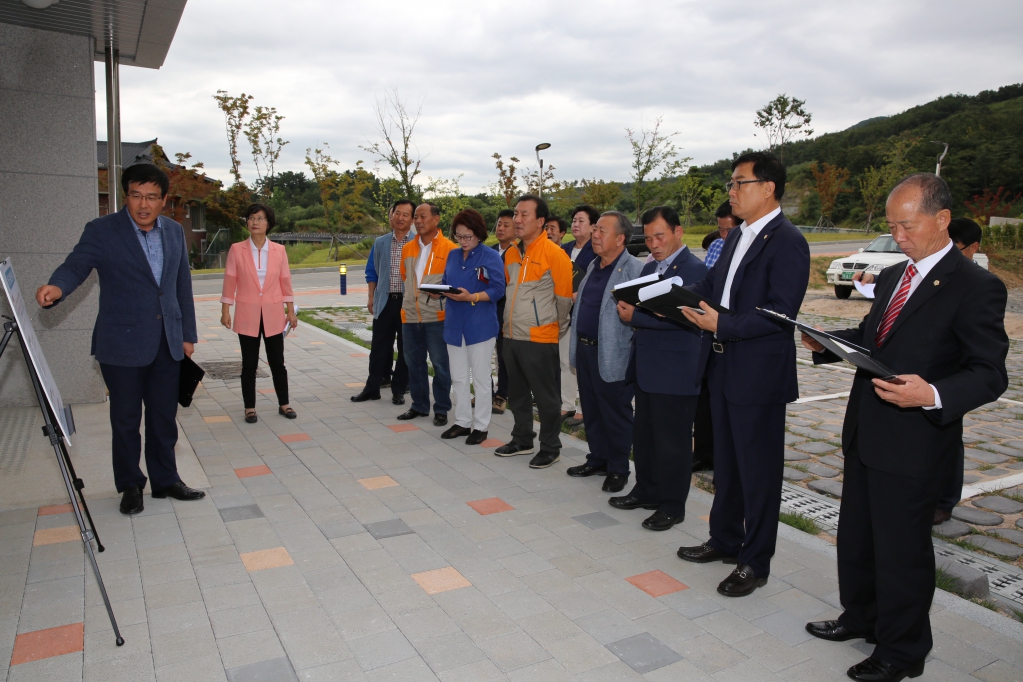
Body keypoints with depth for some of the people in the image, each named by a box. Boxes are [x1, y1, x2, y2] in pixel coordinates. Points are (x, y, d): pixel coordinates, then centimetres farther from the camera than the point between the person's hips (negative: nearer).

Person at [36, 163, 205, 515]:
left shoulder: (174, 232, 7)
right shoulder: (102, 231, -6)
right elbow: (76, 264, -16)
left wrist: (188, 334, 11)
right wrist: (57, 287, -40)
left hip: (167, 343, 4)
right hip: (122, 344, -4)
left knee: (164, 417, 11)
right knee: (125, 420, 7)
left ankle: (165, 480, 25)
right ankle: (130, 486, 23)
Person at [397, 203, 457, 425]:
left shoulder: (449, 248, -7)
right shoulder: (407, 248, 10)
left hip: (436, 316, -5)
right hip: (410, 315, 6)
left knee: (440, 364, 2)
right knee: (414, 363, 13)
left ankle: (441, 409, 14)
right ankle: (419, 405, 26)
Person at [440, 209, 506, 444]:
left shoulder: (491, 257, -8)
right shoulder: (453, 256, 11)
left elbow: (498, 290, -14)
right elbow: (445, 283, 15)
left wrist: (471, 297, -25)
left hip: (480, 326, -6)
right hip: (455, 324, 6)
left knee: (481, 377, 4)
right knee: (458, 377, 12)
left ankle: (481, 426, 14)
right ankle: (462, 422, 24)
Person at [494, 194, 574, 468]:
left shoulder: (554, 254, -13)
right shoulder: (510, 254, 9)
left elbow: (564, 297, -8)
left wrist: (558, 330, 1)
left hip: (540, 339, -7)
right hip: (511, 336, 7)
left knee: (546, 398, 3)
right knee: (517, 394, 18)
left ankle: (550, 448, 17)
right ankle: (522, 440, 33)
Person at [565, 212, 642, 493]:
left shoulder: (633, 269, -13)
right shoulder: (593, 266, 14)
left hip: (612, 356, -8)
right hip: (585, 350, 8)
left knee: (616, 414, 5)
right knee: (591, 411, 18)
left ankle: (618, 469, 19)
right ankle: (597, 459, 33)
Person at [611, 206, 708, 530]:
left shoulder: (694, 269, -12)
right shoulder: (649, 267, 15)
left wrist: (635, 316, -21)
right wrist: (628, 307, -5)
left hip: (674, 372, -8)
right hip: (645, 368, 9)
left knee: (673, 441, 3)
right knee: (644, 435, 18)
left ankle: (672, 506, 16)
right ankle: (646, 491, 33)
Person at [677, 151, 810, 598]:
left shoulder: (787, 241, -15)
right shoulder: (737, 237, 13)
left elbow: (780, 311, -22)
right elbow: (710, 284, 14)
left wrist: (722, 325, -27)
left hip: (759, 374, -9)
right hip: (723, 368, 9)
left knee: (759, 469, 5)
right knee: (726, 461, 20)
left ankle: (756, 561, 20)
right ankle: (724, 539, 37)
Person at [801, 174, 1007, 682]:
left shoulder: (975, 287, -13)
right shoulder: (891, 277, 11)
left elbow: (990, 374, -16)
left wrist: (932, 395, -34)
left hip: (913, 445, -8)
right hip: (864, 433, 8)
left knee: (901, 550, 7)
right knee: (856, 536, 21)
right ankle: (860, 617, 43)